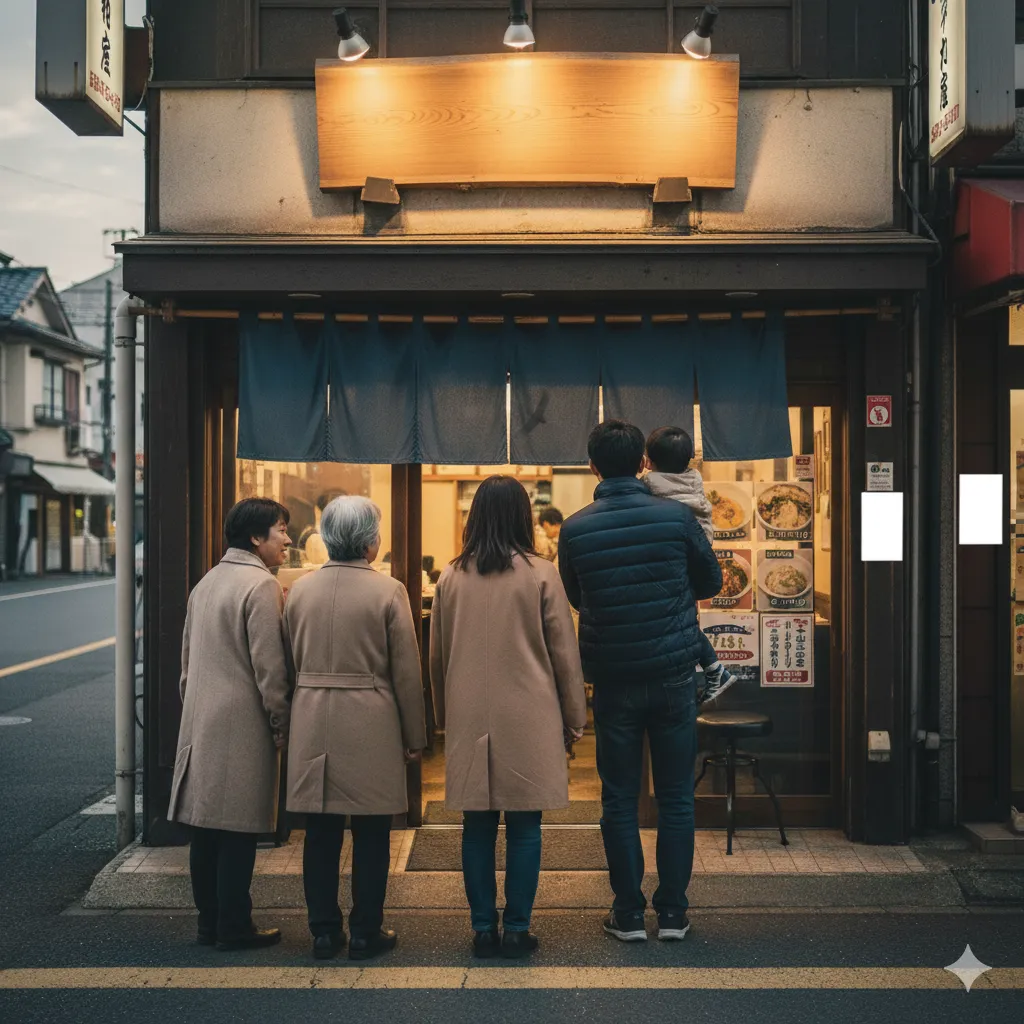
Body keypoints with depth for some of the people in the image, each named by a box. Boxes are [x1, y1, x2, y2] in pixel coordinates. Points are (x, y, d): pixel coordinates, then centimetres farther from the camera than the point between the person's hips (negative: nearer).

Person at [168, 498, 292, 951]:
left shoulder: (205, 583, 14)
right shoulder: (261, 585, -12)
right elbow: (269, 667, -15)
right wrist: (281, 726, -6)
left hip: (201, 724, 8)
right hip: (243, 726, -8)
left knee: (207, 829, 12)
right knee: (238, 833, -1)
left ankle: (209, 922, 20)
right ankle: (234, 928, 5)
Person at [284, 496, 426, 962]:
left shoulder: (300, 590, 4)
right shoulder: (387, 591, -8)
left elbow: (289, 664, 11)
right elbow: (406, 672, -5)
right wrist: (414, 736, 4)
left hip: (312, 724, 4)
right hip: (371, 724, -4)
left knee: (321, 834, 10)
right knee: (370, 835, 6)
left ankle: (324, 932, 18)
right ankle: (366, 933, 13)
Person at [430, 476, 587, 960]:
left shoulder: (451, 578, 2)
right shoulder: (541, 574, -6)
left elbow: (437, 656, 11)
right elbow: (564, 651, -1)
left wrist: (444, 714, 22)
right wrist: (575, 715, 9)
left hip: (470, 720, 3)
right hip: (528, 718, -2)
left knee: (478, 825, 9)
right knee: (524, 826, 5)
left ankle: (483, 928, 14)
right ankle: (517, 928, 9)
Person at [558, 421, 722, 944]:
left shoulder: (575, 529, -7)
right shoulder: (677, 516, -7)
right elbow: (711, 582, 7)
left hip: (613, 679, 0)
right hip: (673, 673, 0)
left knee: (619, 799, 10)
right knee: (676, 797, 10)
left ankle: (629, 913, 16)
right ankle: (672, 911, 17)